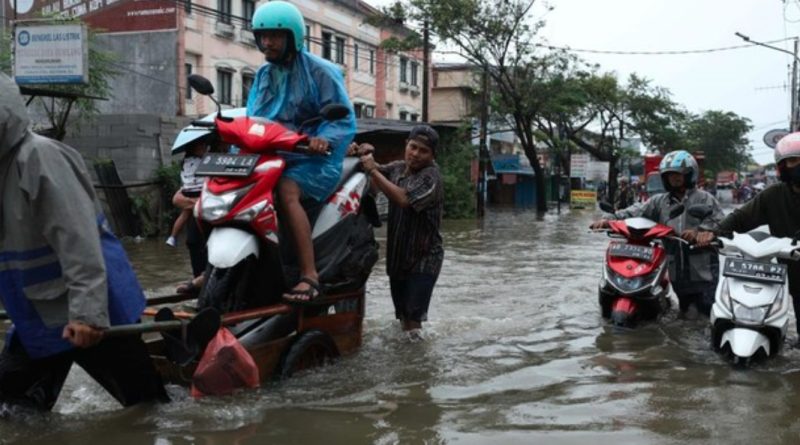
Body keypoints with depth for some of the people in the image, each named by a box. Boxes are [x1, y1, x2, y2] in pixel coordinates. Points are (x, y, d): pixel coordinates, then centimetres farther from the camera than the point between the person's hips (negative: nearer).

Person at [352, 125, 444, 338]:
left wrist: (373, 171, -26)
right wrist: (366, 155, -7)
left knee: (413, 314, -13)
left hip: (424, 258, -7)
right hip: (398, 255, 7)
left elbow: (404, 199, -29)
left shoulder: (431, 176, -17)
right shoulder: (398, 167, 6)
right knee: (402, 312, 19)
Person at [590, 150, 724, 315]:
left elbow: (720, 223, -8)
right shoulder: (660, 201, 12)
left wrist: (699, 231, -26)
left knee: (710, 312, -6)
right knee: (685, 312, 17)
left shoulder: (705, 199, 1)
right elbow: (637, 211, -2)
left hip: (703, 269, -4)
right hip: (676, 270, 5)